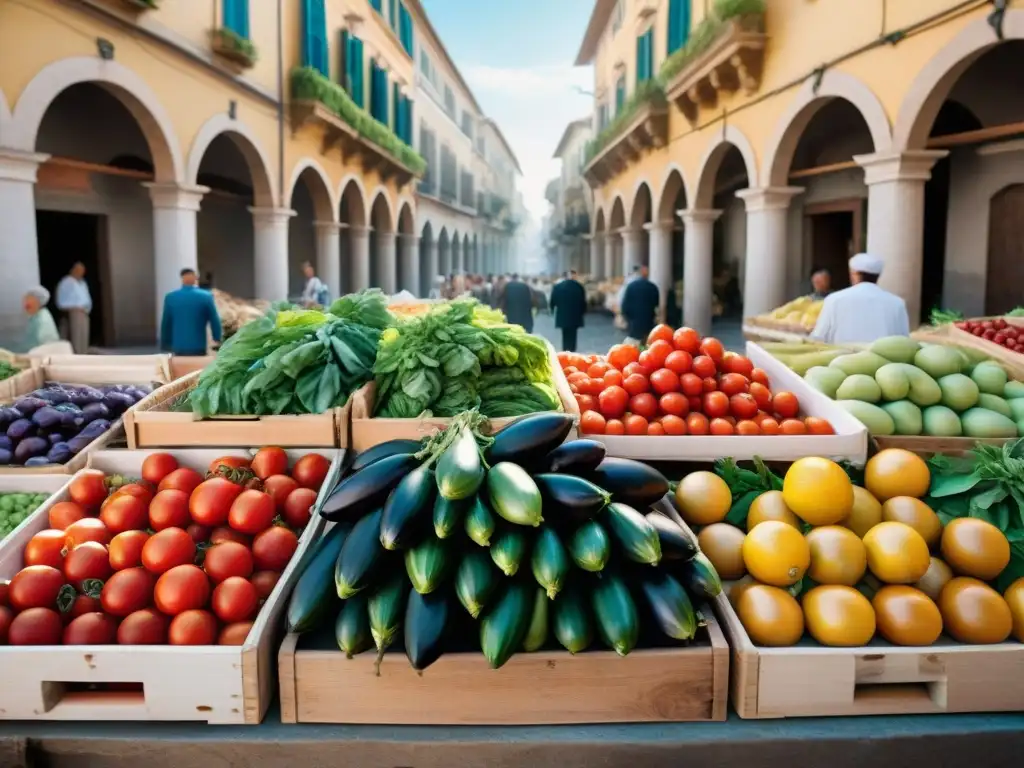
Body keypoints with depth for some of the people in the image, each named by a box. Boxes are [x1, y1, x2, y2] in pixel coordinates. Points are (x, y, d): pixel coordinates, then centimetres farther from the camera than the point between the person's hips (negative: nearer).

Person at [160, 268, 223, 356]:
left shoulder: (170, 297, 1)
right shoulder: (206, 296, -5)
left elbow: (166, 324, 6)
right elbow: (215, 322, -2)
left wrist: (165, 345, 16)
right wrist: (218, 342, 9)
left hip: (178, 347, 2)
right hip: (199, 347, -2)